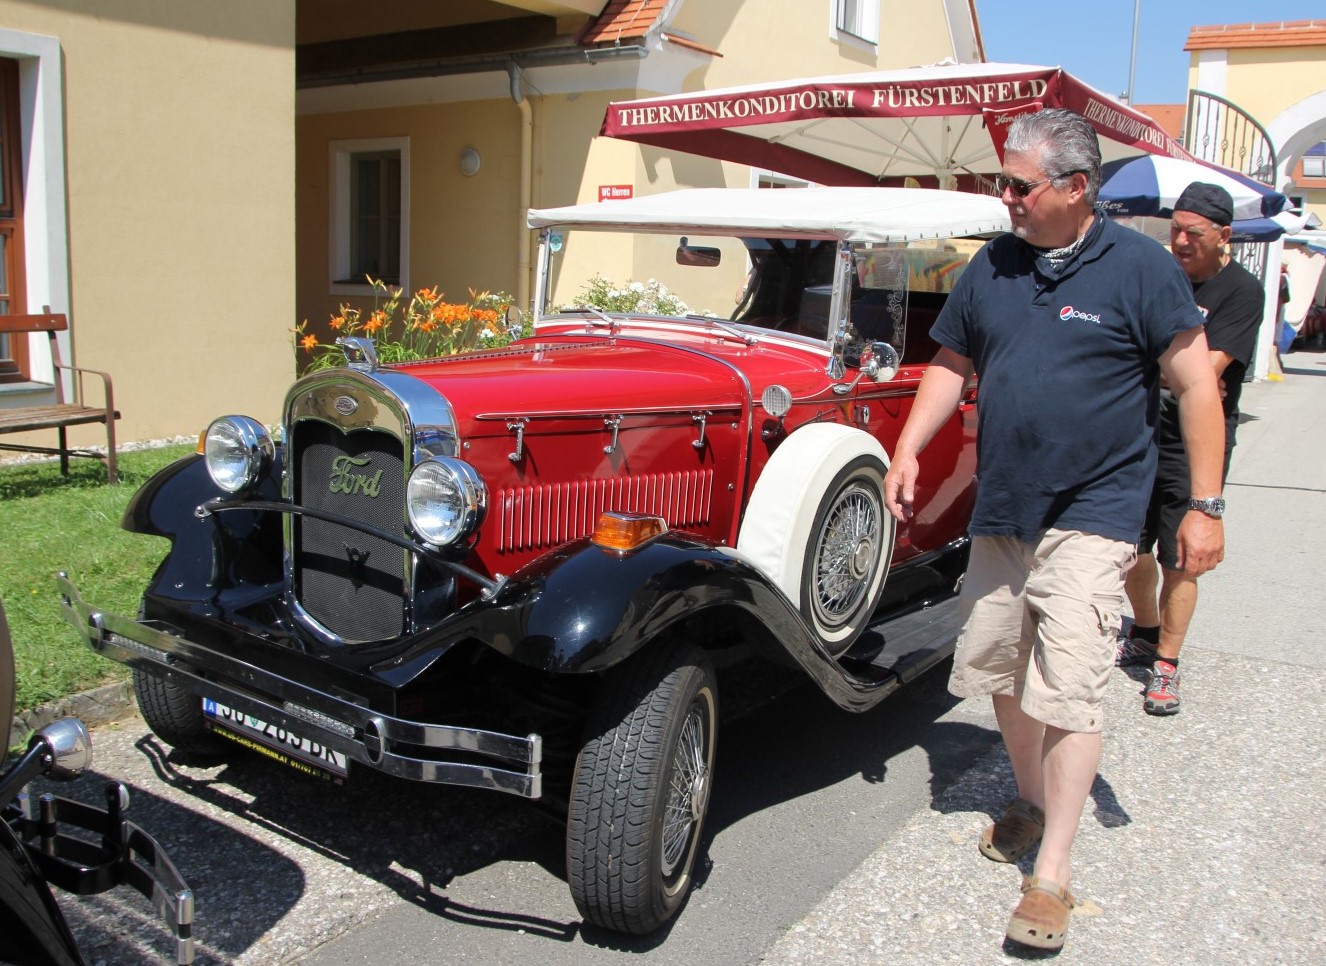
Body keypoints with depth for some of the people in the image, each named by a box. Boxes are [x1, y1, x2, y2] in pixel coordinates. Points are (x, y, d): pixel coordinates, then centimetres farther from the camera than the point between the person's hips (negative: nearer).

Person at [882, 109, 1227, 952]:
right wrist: (909, 450, 1)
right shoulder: (993, 265, 6)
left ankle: (1052, 875, 4)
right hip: (1001, 512, 6)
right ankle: (1032, 800, 39)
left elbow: (1197, 386, -7)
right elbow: (952, 363, 14)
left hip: (1091, 517, -5)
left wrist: (1206, 508, -10)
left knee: (1068, 688, -8)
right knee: (1001, 670, 15)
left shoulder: (1140, 266, -8)